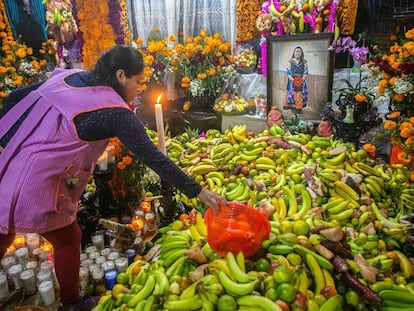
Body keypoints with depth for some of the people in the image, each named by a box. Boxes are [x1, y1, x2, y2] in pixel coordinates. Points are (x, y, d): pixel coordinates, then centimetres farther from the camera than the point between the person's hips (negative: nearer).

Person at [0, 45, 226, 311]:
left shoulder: (66, 77, 5)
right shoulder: (115, 112, -15)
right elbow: (154, 159, -17)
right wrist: (199, 192, -11)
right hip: (37, 187, -7)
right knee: (68, 239, 16)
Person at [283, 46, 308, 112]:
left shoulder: (304, 62, 5)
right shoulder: (290, 61, 4)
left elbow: (305, 72, 1)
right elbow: (288, 72, -1)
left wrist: (302, 79, -17)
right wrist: (292, 79, -17)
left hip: (301, 82, 0)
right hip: (292, 81, 0)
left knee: (300, 96, -1)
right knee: (292, 95, -1)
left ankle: (299, 108, 8)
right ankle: (292, 107, 10)